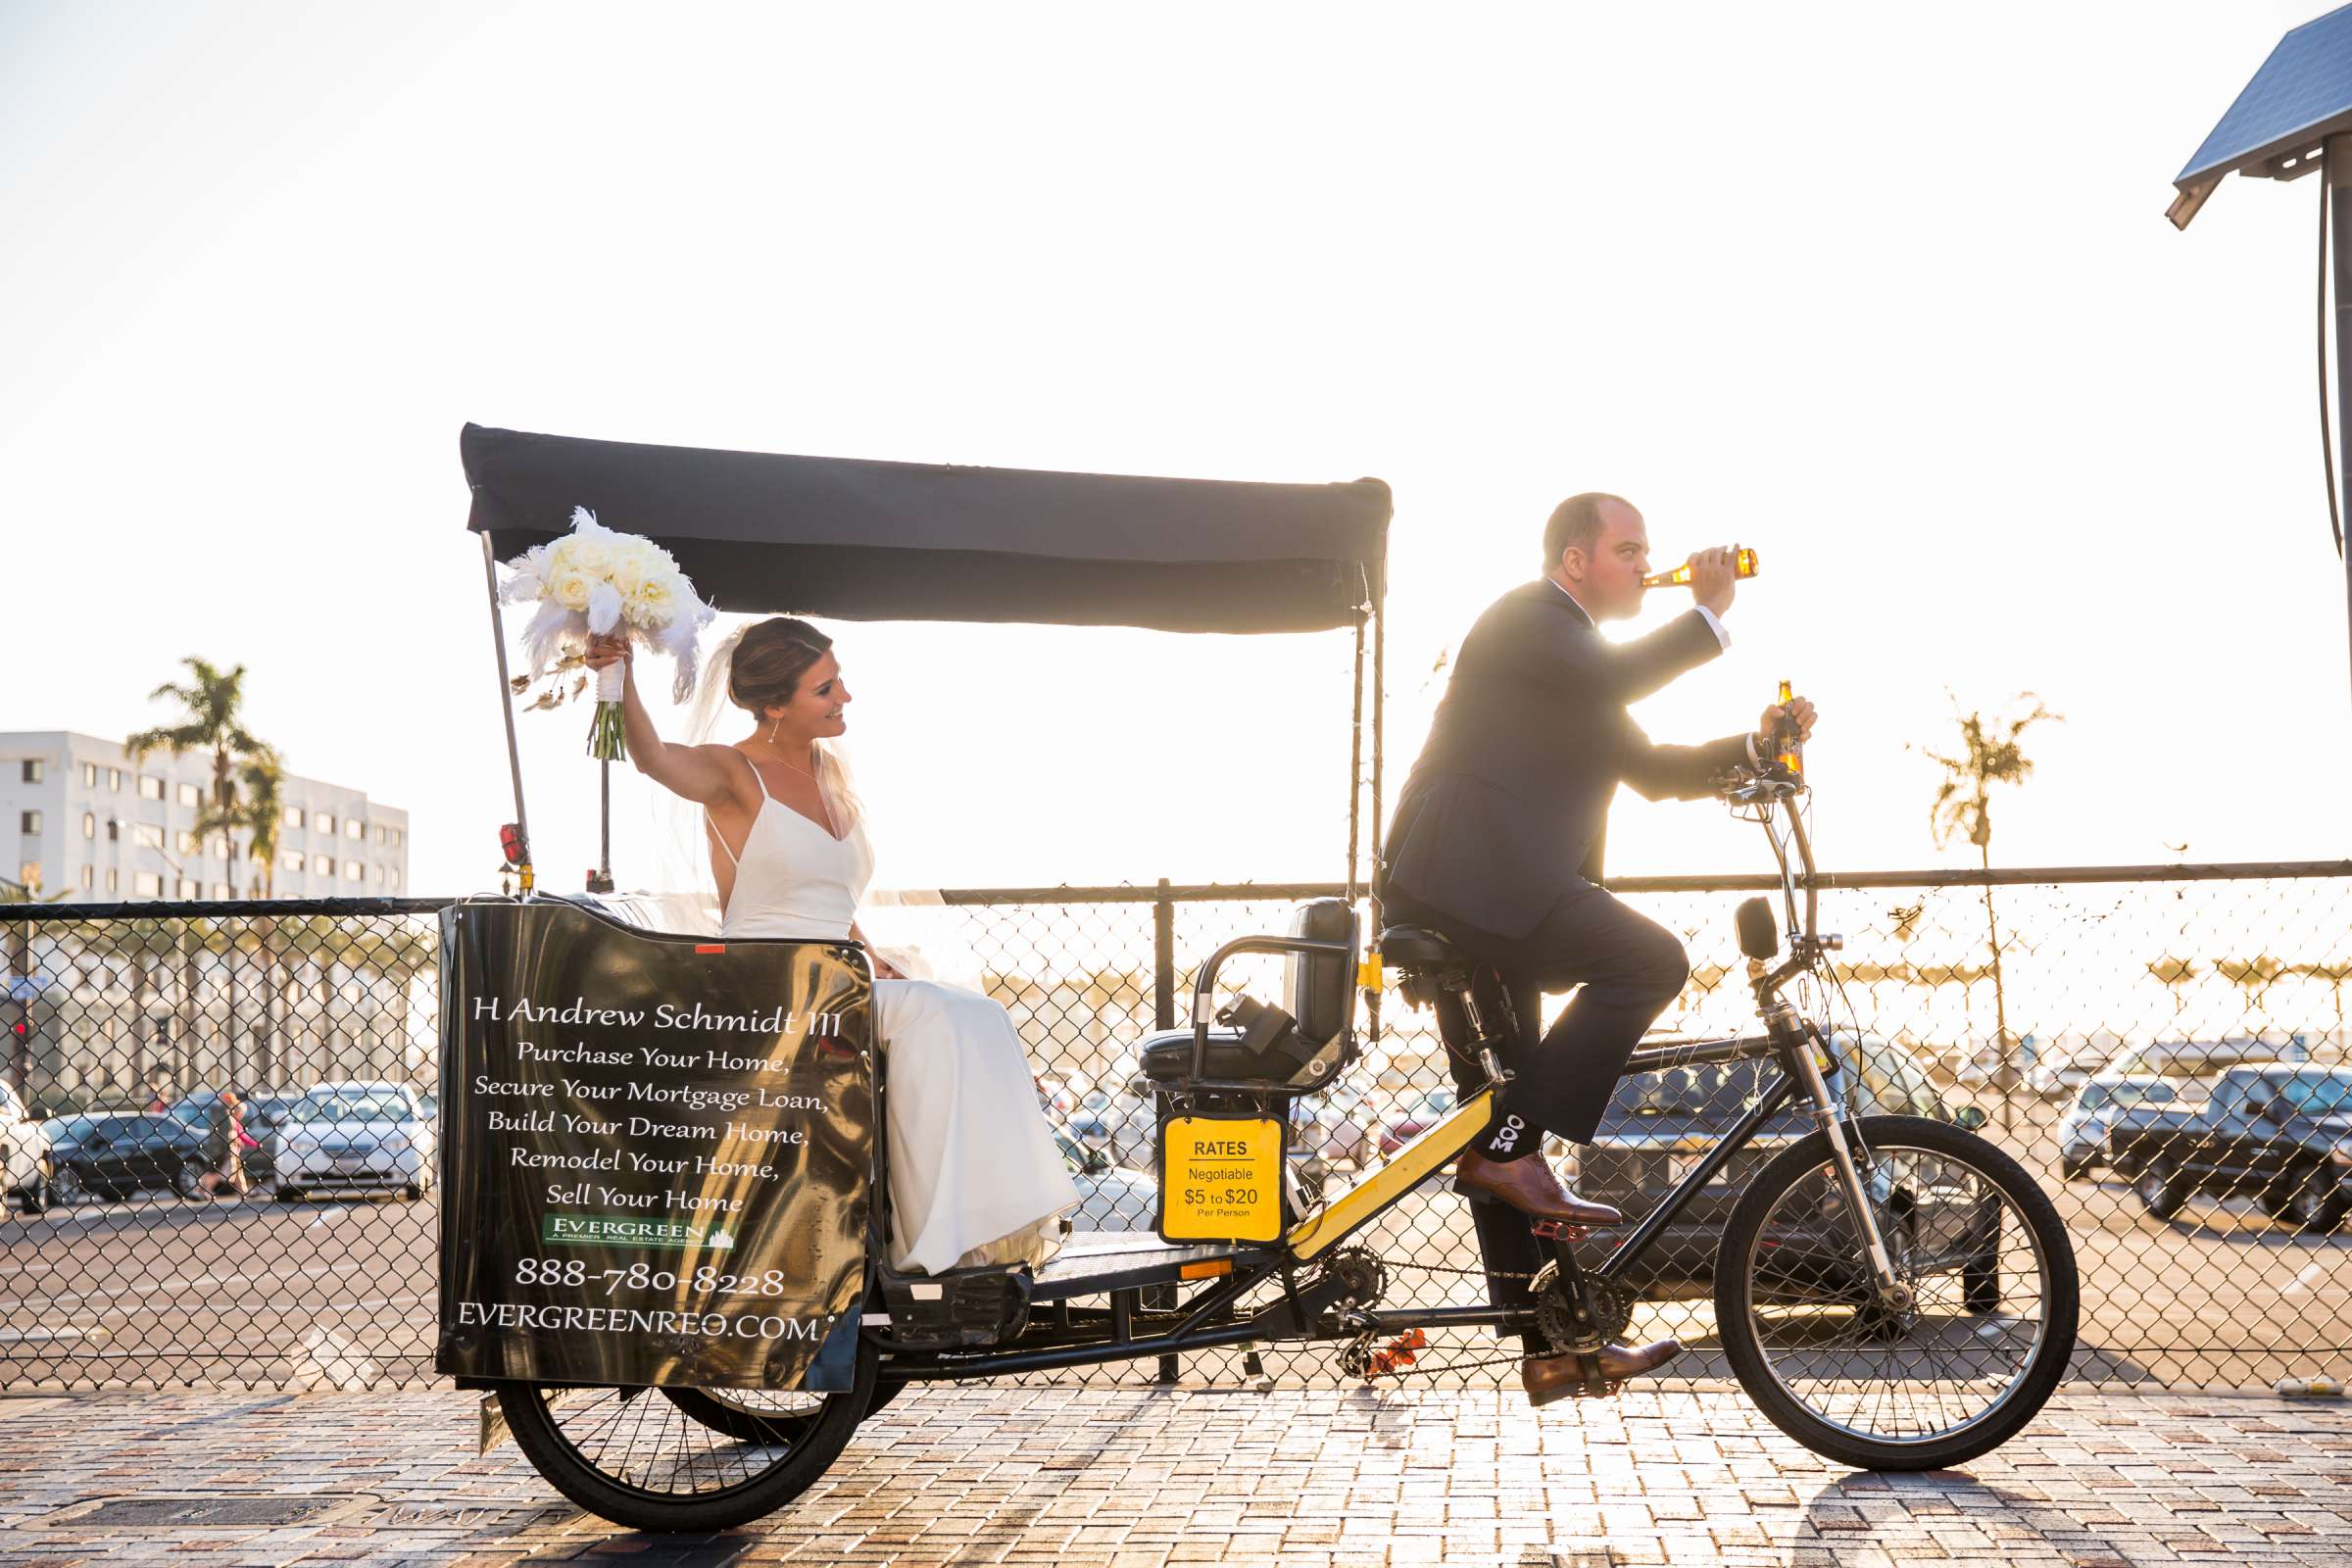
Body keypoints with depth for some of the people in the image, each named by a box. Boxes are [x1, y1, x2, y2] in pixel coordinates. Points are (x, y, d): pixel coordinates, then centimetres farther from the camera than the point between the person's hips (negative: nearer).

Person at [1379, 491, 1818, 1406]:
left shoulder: (1583, 662, 28)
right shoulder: (1525, 617, -1)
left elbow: (1652, 770, 23)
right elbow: (1609, 679, -20)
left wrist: (1753, 743, 8)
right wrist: (1708, 614, -9)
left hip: (1487, 901, 10)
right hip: (1466, 875, -10)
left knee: (1502, 1124, 9)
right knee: (1650, 959, -21)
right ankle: (1509, 1149, -20)